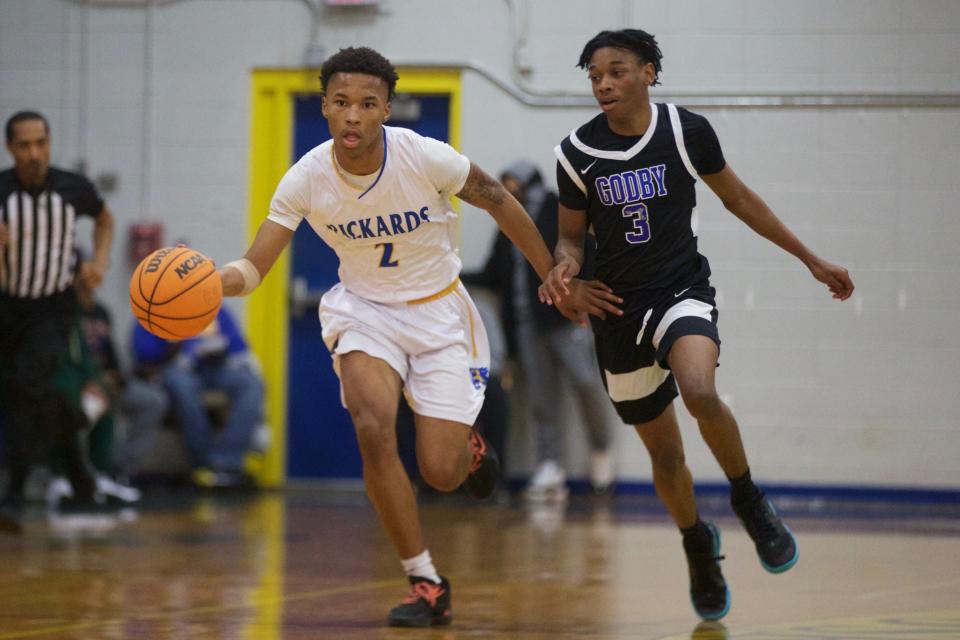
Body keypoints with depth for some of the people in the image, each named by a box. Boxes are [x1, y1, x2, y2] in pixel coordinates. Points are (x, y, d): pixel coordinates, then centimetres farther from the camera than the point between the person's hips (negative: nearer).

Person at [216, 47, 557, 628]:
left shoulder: (427, 158, -22)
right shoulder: (307, 178, -17)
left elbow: (500, 203, -5)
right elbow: (253, 268, -17)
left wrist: (553, 277, 1)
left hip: (439, 312, -1)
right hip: (365, 311, 1)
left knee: (441, 472, -9)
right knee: (373, 429, -26)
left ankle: (469, 446, 34)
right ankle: (426, 584, -11)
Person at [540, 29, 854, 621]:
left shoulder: (687, 131, -8)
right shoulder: (578, 153, -5)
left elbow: (738, 198, 7)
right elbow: (572, 236, 8)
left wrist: (812, 260, 10)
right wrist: (565, 270, -17)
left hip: (684, 294, -2)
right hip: (620, 309, 2)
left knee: (699, 391, -34)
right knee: (664, 453, 10)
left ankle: (748, 498, -8)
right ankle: (699, 544, 39)